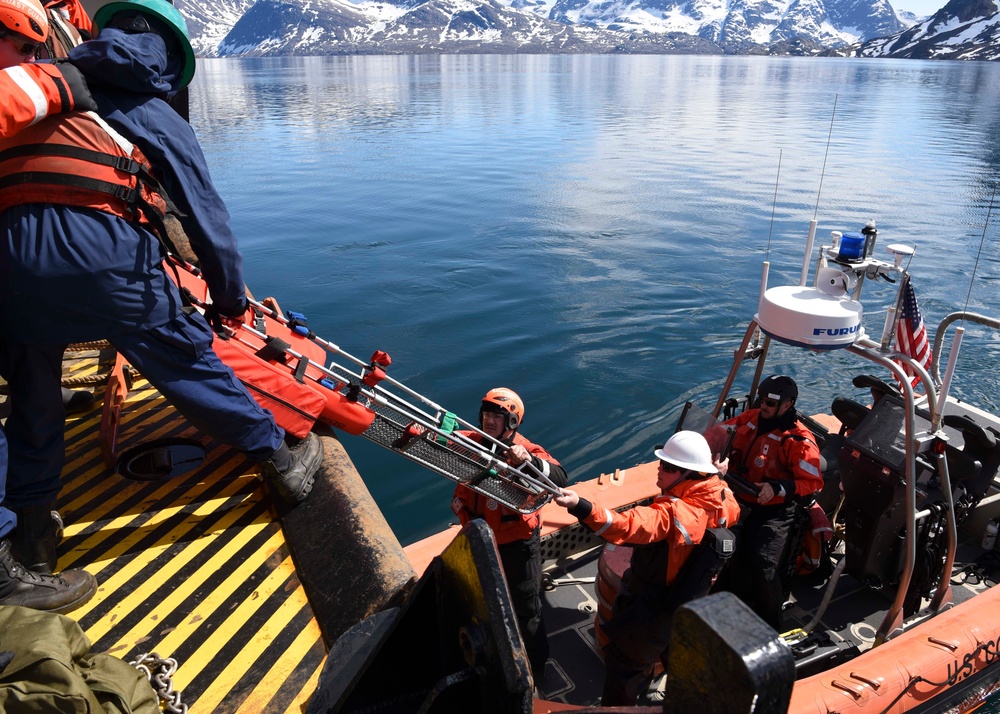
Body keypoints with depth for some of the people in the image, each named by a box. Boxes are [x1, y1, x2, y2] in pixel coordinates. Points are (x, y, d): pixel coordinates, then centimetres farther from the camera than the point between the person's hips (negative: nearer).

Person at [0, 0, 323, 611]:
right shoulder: (157, 116, 18)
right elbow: (207, 218, 16)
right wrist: (232, 300, 27)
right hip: (102, 252, -4)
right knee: (187, 360, 10)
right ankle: (282, 462, 24)